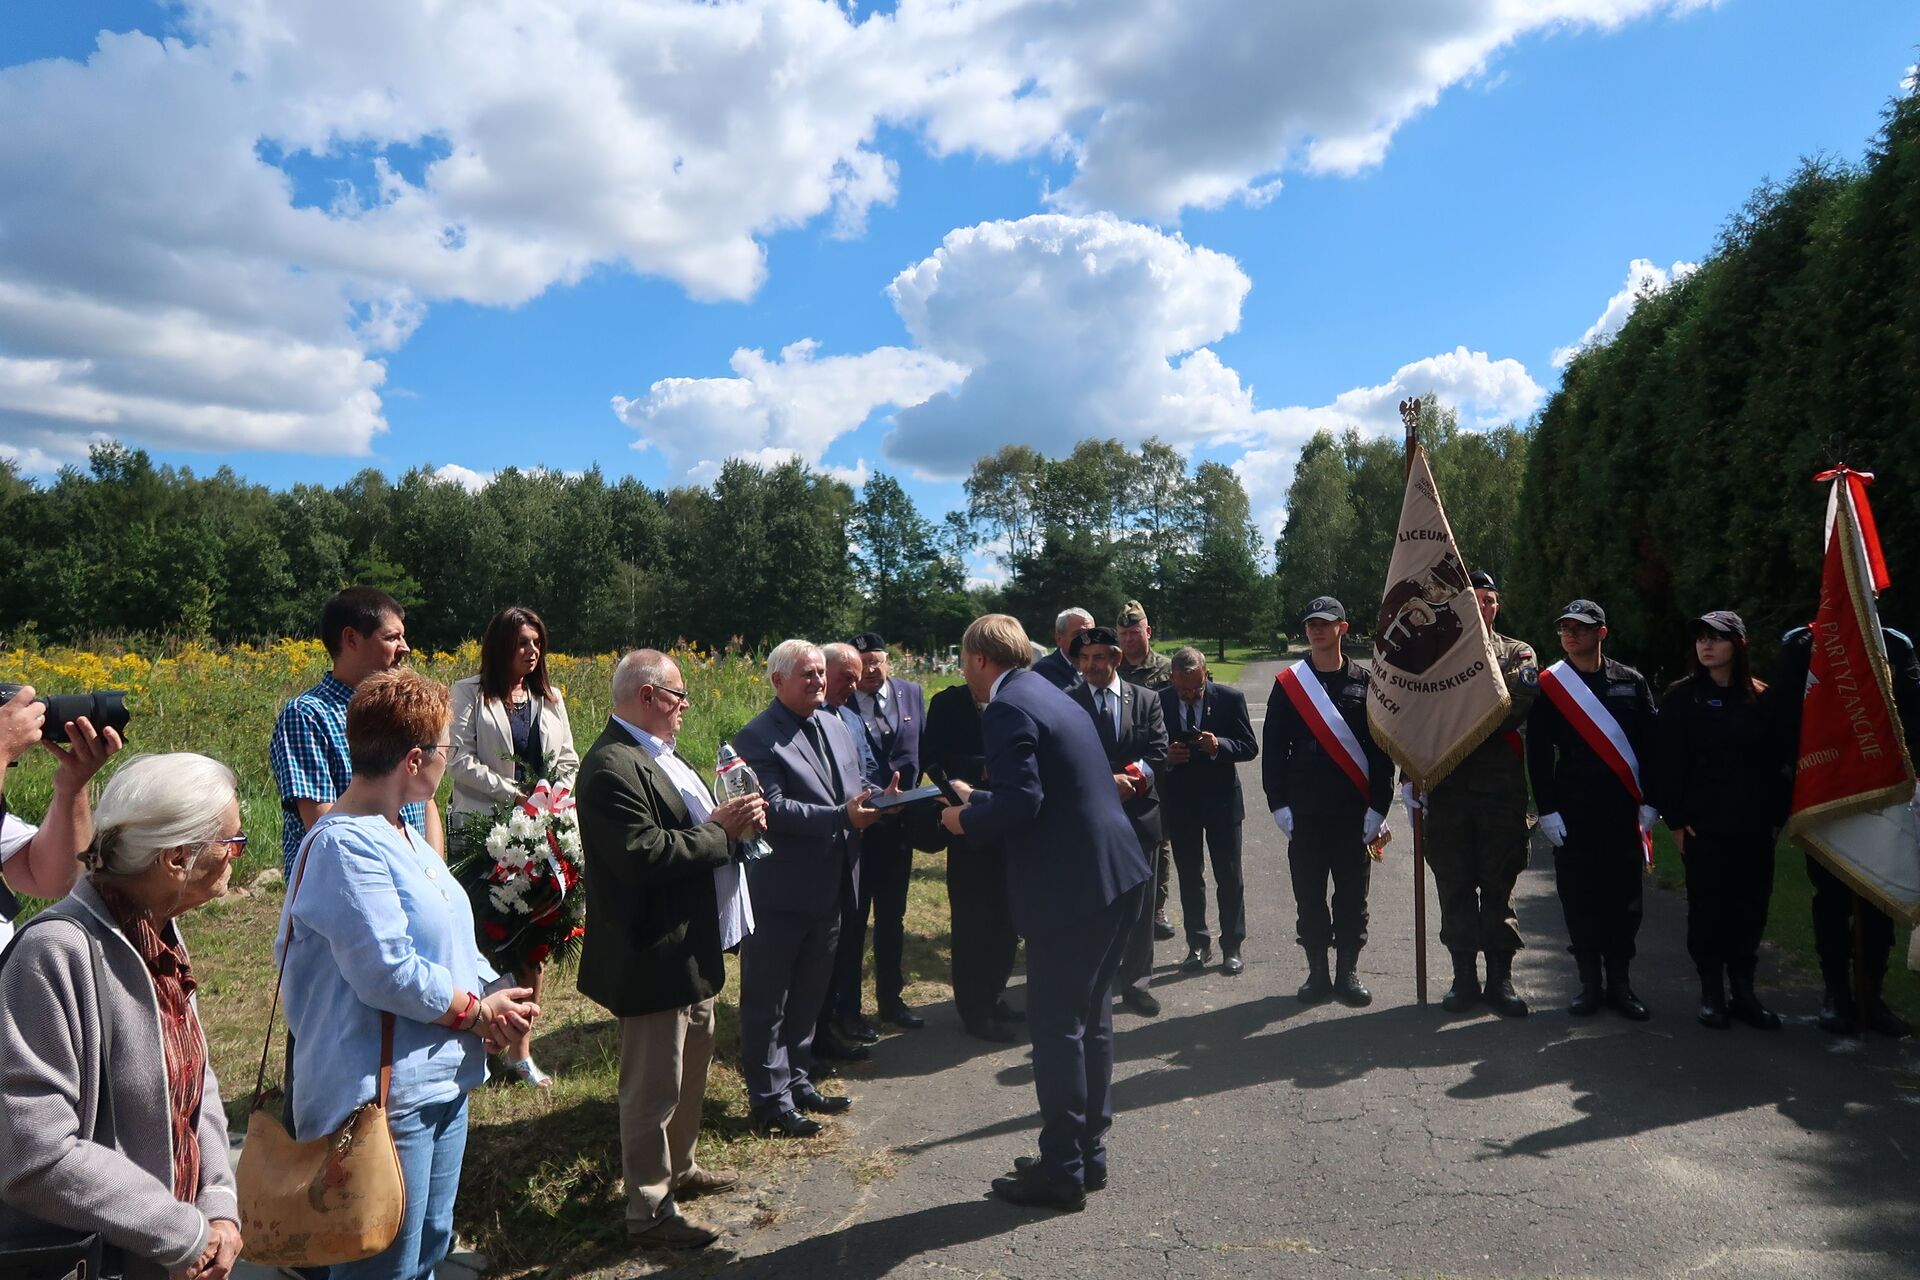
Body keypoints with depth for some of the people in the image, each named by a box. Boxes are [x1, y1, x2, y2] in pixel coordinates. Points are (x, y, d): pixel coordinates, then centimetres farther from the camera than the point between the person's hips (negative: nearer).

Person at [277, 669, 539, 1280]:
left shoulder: (400, 834, 10)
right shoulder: (346, 845, -22)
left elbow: (448, 937, 14)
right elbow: (387, 970, -27)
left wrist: (492, 991, -4)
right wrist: (477, 1011, -14)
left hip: (443, 1082, 10)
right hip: (383, 1098, -10)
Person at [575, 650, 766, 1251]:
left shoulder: (657, 753, 11)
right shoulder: (612, 766, -22)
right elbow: (645, 856, -29)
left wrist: (731, 819, -2)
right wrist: (722, 830, -20)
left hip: (691, 948, 11)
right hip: (652, 956, -11)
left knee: (691, 1067, 25)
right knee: (654, 1086, 5)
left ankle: (679, 1168, 44)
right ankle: (648, 1210, 21)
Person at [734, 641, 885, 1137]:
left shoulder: (835, 727, 11)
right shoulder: (757, 738, -15)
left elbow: (852, 792, 17)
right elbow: (772, 808, -24)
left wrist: (871, 803, -6)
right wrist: (842, 817, -31)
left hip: (828, 891, 8)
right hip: (779, 895, -8)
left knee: (808, 995, 21)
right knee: (768, 1000, 7)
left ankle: (797, 1082, 36)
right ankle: (770, 1100, 19)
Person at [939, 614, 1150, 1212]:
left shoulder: (1007, 708, -14)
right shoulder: (1048, 695, 16)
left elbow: (1022, 803, -23)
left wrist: (967, 819, -6)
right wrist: (979, 798, 27)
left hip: (1071, 887, -10)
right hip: (1115, 876, 10)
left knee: (1057, 1029, 3)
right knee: (1090, 1019, 18)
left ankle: (1062, 1172, 15)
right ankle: (1089, 1154, 31)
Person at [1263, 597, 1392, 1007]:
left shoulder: (1365, 682, 3)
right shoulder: (1287, 684, 4)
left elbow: (1382, 749, 1)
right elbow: (1273, 749, 3)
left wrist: (1378, 807, -5)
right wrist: (1279, 805, -4)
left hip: (1354, 813, 0)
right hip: (1305, 814, 1)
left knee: (1352, 896, 7)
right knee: (1309, 896, 6)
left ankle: (1348, 972, 20)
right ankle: (1317, 973, 18)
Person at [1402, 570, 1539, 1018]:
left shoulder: (1518, 654, 8)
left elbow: (1518, 708, -10)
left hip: (1502, 785, -1)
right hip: (1447, 784, 1)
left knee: (1498, 884, 4)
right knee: (1455, 884, 5)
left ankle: (1500, 979, 14)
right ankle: (1464, 977, 16)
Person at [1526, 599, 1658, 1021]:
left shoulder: (1631, 682, 5)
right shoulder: (1548, 686, 1)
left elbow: (1651, 745, 6)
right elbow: (1538, 754, -1)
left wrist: (1650, 802, -1)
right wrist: (1547, 810, -6)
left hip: (1623, 811, 1)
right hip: (1572, 813, -1)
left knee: (1624, 898, 5)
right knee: (1579, 898, 4)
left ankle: (1619, 983, 17)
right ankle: (1590, 983, 14)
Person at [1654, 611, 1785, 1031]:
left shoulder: (1761, 698, 6)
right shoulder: (1682, 697, -1)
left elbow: (1777, 761, 9)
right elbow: (1667, 763, -4)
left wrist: (1777, 817, 4)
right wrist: (1675, 819, -8)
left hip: (1754, 825, 2)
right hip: (1704, 824, -2)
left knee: (1751, 906, 6)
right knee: (1707, 908, 2)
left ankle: (1743, 990, 18)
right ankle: (1711, 992, 13)